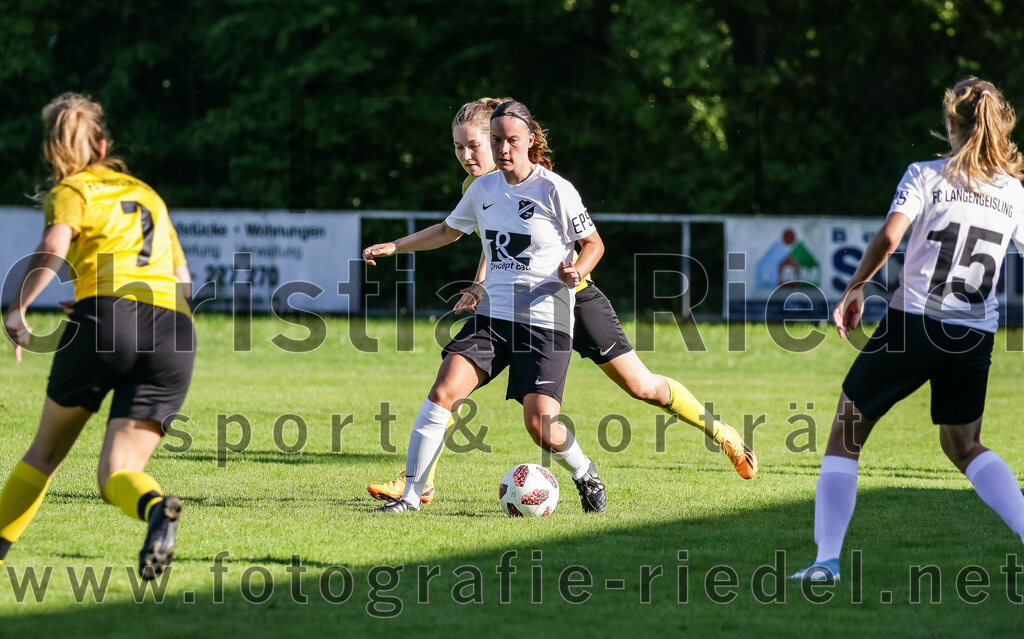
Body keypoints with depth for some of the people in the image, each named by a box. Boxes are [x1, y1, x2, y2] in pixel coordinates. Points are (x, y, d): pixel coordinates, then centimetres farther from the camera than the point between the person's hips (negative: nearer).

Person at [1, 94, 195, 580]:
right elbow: (183, 280, 31)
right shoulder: (146, 193, 30)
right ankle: (155, 507, -34)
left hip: (106, 316, -4)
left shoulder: (70, 192, 11)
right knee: (116, 475, -1)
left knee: (47, 448, 17)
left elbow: (53, 247, -12)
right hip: (174, 329, 4)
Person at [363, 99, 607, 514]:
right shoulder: (483, 189, 8)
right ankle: (410, 494, -9)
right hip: (493, 314, 5)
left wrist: (576, 271, -18)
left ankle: (586, 476, 18)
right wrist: (393, 247, 19)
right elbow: (448, 231, 27)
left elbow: (593, 243, 2)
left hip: (546, 320, -4)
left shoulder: (555, 190, -8)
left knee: (540, 425, -14)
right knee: (443, 391, -15)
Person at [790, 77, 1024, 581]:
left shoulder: (926, 176, -4)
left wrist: (853, 289, -4)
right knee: (963, 445, 25)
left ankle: (827, 559, 0)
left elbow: (888, 238, -16)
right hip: (975, 336, 4)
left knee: (846, 434, 9)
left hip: (913, 324, -4)